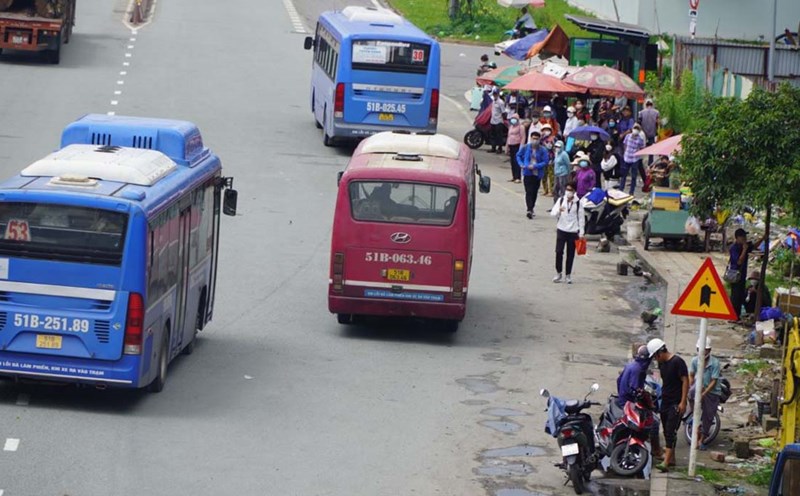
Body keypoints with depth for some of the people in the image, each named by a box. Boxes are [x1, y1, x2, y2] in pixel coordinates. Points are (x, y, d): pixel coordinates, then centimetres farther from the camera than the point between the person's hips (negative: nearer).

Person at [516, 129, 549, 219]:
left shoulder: (542, 150, -5)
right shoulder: (525, 148, -1)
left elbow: (545, 162, -8)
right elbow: (518, 156, 14)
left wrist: (535, 166, -18)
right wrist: (521, 164, -4)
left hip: (537, 174, 1)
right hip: (527, 173, -1)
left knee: (534, 192, 11)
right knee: (529, 191, -12)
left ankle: (531, 209, 26)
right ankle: (529, 209, -18)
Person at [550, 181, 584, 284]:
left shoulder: (578, 203, -1)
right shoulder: (561, 200, 1)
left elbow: (581, 218, 2)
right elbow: (553, 213, -5)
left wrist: (581, 232, -2)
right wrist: (559, 210, -28)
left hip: (573, 231, -1)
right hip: (561, 229, 1)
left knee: (570, 254, 4)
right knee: (559, 252, -4)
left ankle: (568, 275, 13)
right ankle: (559, 273, 10)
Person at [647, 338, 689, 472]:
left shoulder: (677, 362, -14)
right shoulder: (661, 363, 11)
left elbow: (685, 381, -15)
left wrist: (683, 402, -19)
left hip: (676, 404, -9)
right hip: (665, 401, 9)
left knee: (671, 432, -13)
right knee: (667, 432, 13)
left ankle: (665, 463, -20)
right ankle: (671, 458, 24)